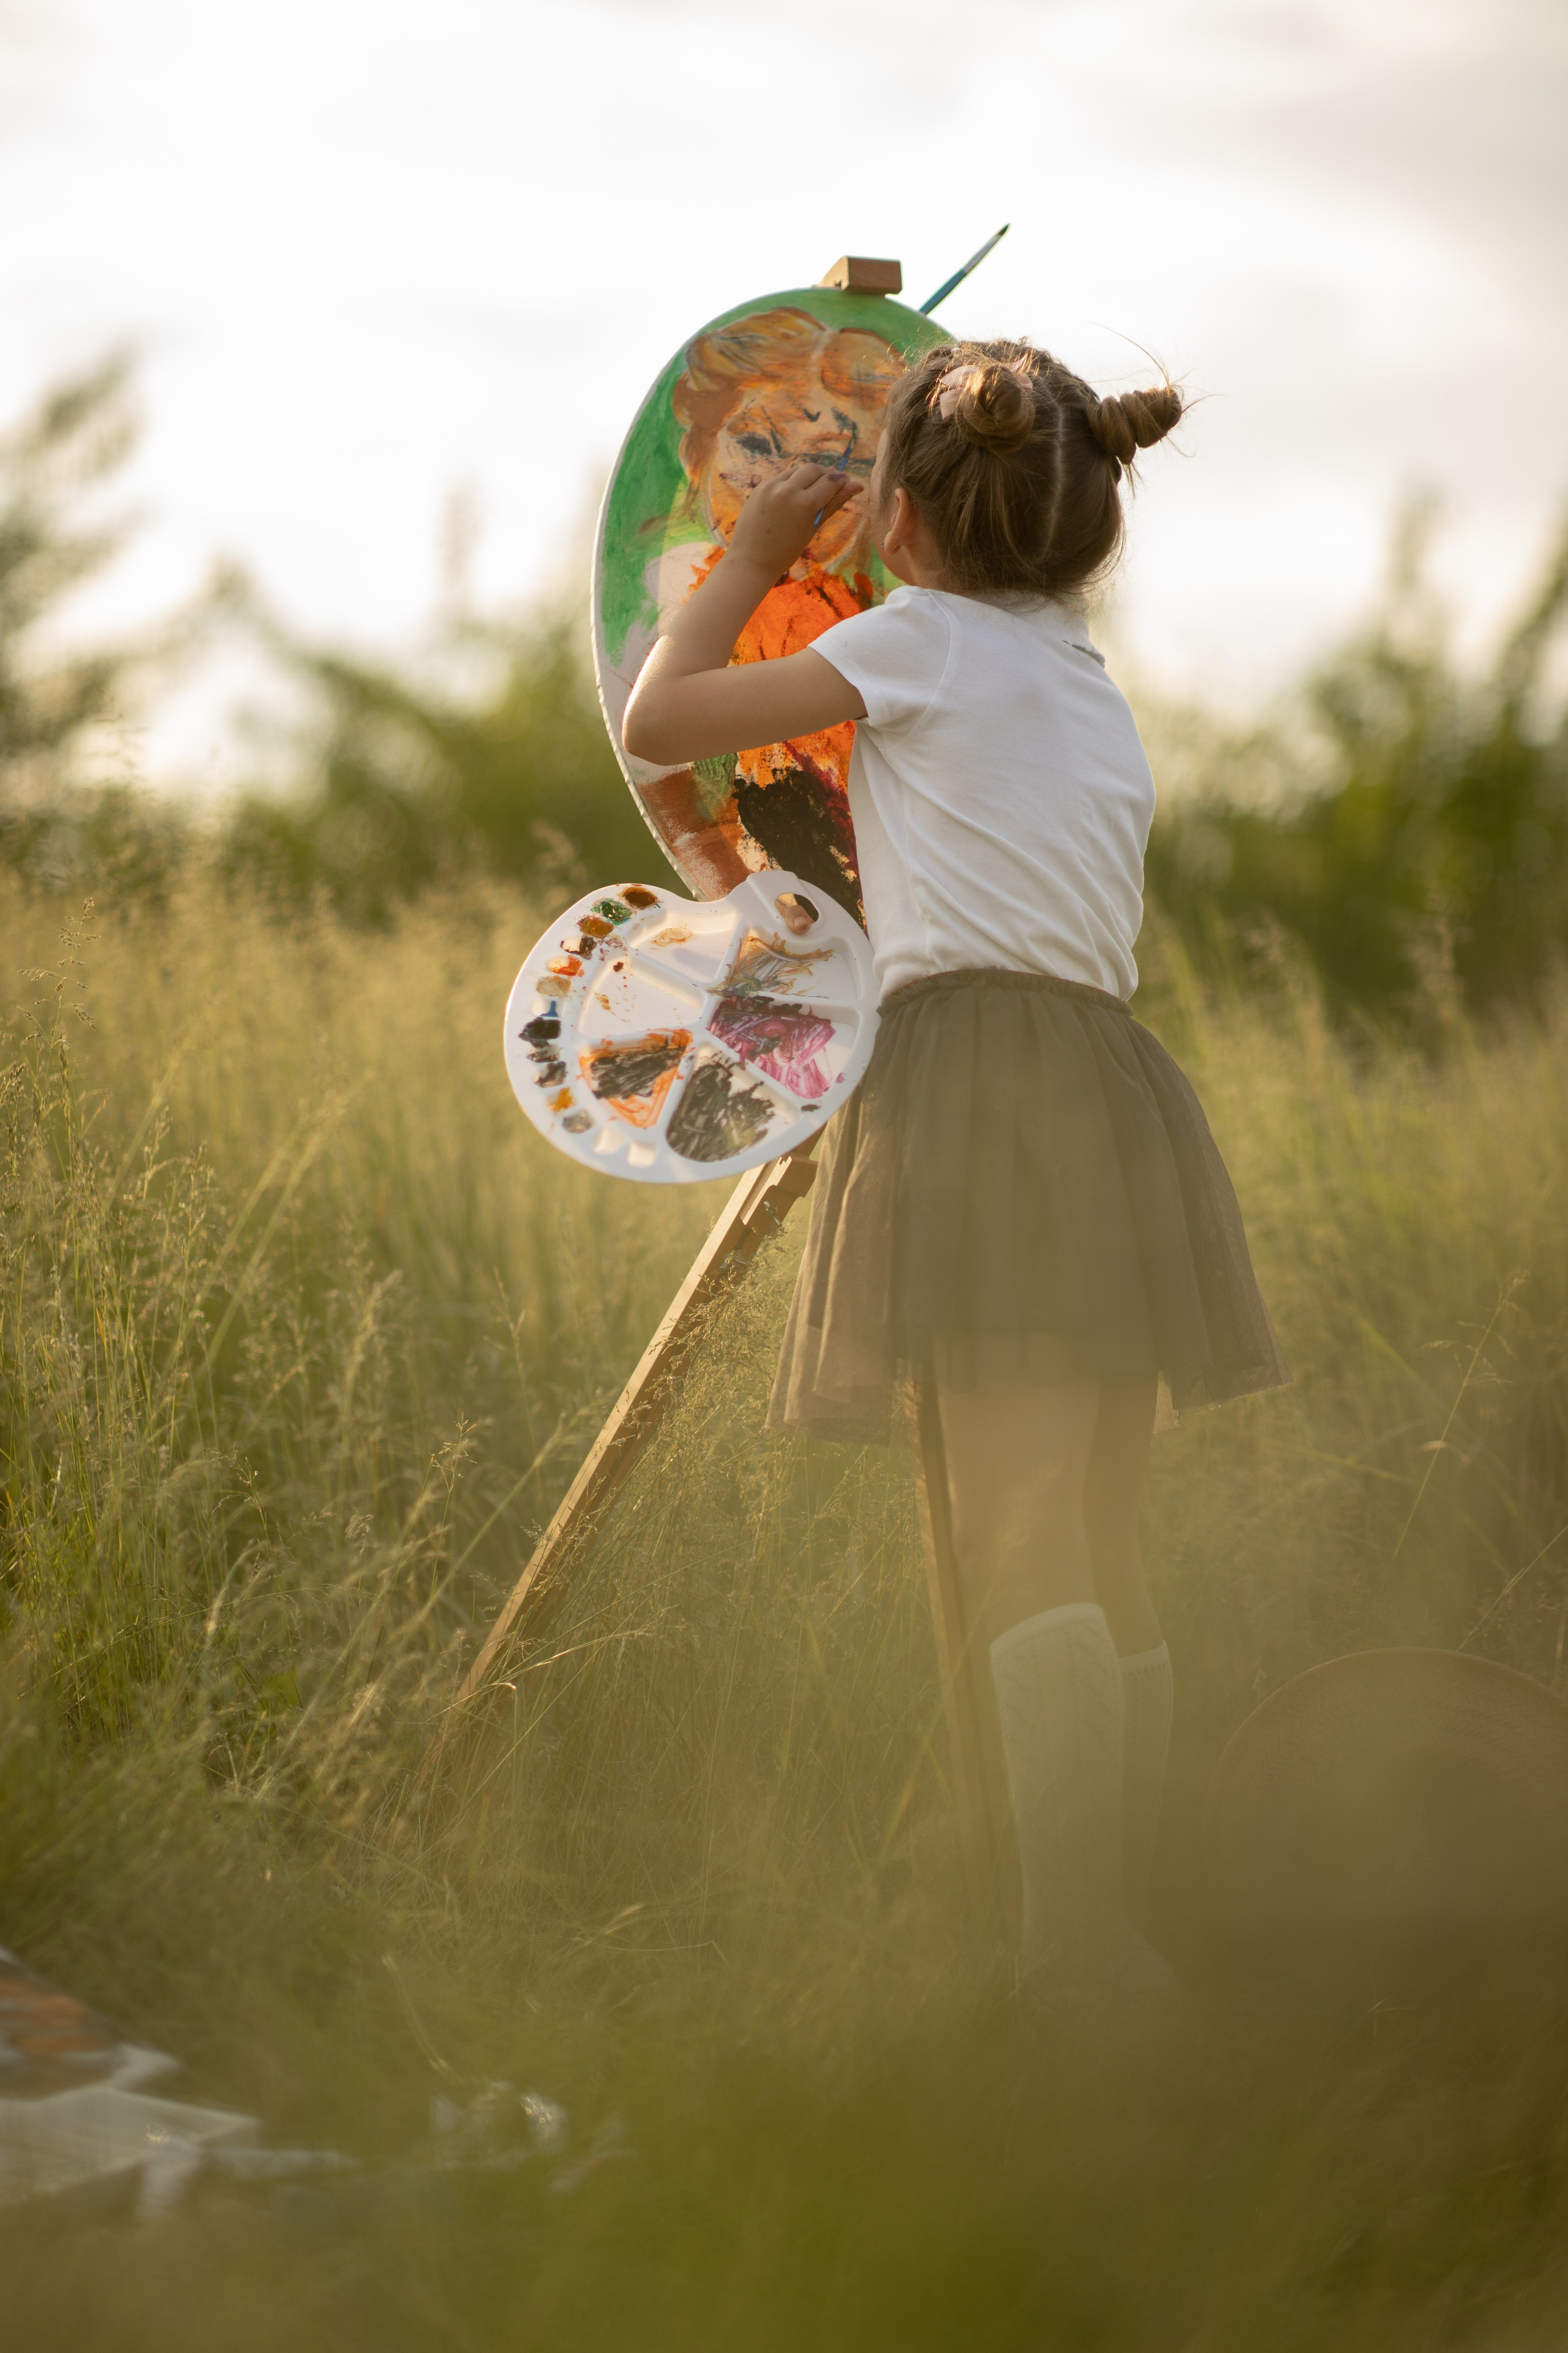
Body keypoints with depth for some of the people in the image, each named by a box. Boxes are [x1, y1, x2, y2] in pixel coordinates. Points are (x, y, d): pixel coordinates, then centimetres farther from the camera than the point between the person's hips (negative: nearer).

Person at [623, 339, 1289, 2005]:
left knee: (1023, 1540, -13)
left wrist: (749, 557, 19)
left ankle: (1072, 1936, -19)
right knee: (1101, 1547, 9)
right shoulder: (1095, 693, 24)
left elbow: (661, 718, 7)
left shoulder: (919, 639, 3)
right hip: (1112, 1088, 7)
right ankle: (1122, 1922, 9)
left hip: (973, 1079, -7)